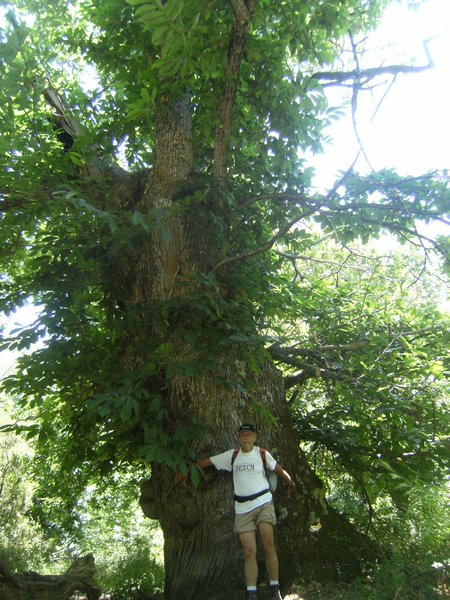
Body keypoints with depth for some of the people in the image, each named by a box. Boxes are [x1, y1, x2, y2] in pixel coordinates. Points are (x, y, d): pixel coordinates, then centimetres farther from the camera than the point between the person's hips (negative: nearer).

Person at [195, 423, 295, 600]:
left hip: (263, 503, -1)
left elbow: (279, 470, 12)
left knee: (268, 546, -10)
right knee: (249, 551, -4)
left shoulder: (263, 454, 1)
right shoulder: (231, 456, 5)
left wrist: (291, 485, 21)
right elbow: (205, 462, 8)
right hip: (242, 508, 1)